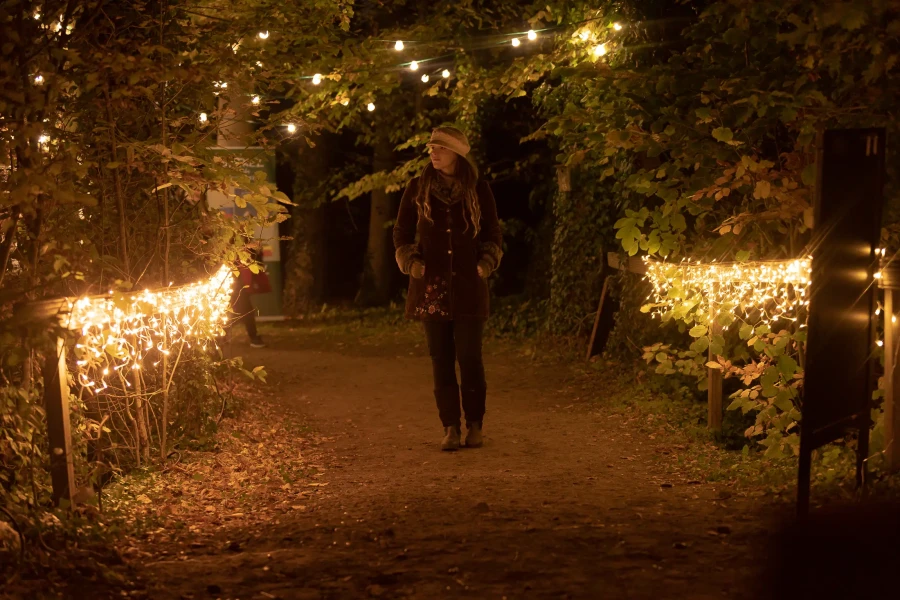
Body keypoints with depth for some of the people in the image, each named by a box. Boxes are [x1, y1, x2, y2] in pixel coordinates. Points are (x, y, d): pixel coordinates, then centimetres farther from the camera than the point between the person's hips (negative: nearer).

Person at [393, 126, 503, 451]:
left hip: (468, 286, -1)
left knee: (469, 357, -4)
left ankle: (474, 425, 10)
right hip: (431, 285, 1)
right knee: (441, 359, 1)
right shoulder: (418, 188, 5)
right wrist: (409, 261, -4)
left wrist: (486, 263, -5)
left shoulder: (478, 190, 4)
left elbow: (493, 235, 10)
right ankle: (450, 427, 8)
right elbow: (401, 231, 11)